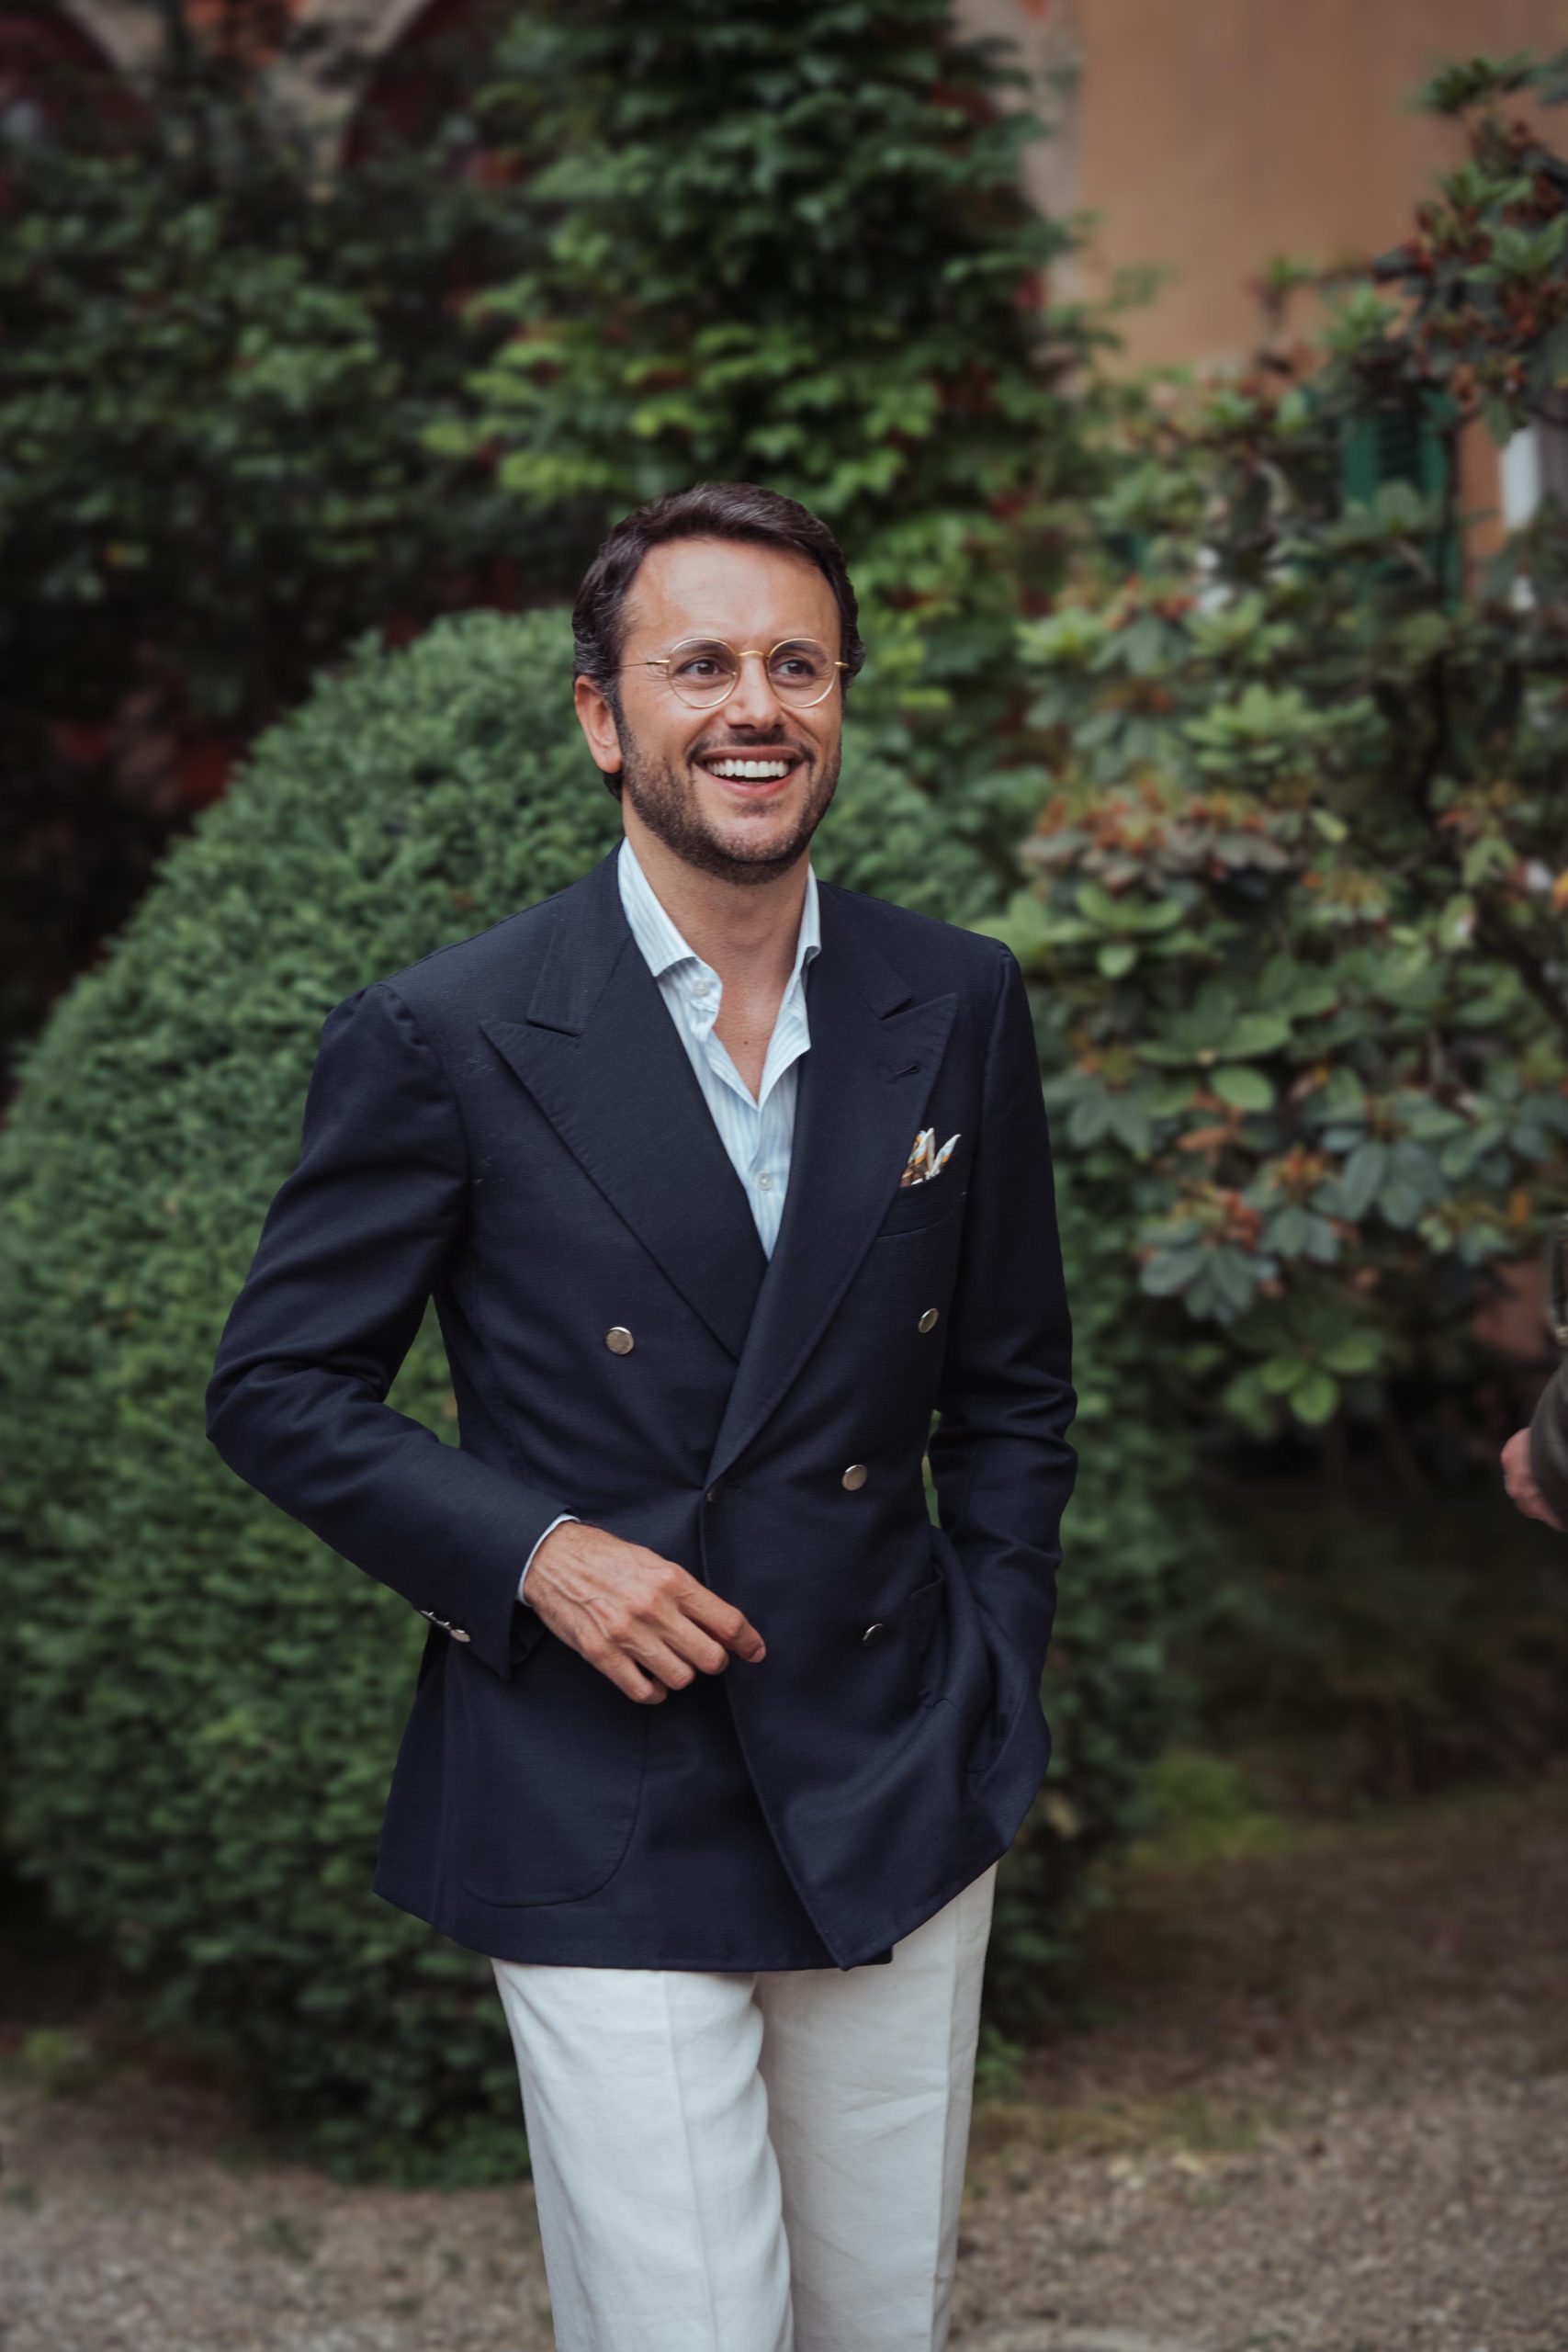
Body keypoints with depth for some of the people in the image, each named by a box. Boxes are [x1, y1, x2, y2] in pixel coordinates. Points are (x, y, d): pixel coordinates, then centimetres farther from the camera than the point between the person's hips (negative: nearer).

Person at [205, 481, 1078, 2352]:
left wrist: (991, 1709, 7)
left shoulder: (960, 1008, 3)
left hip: (898, 1809, 4)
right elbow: (277, 1389, -1)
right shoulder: (441, 1040, -8)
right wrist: (529, 1550, -15)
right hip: (599, 1828, -4)